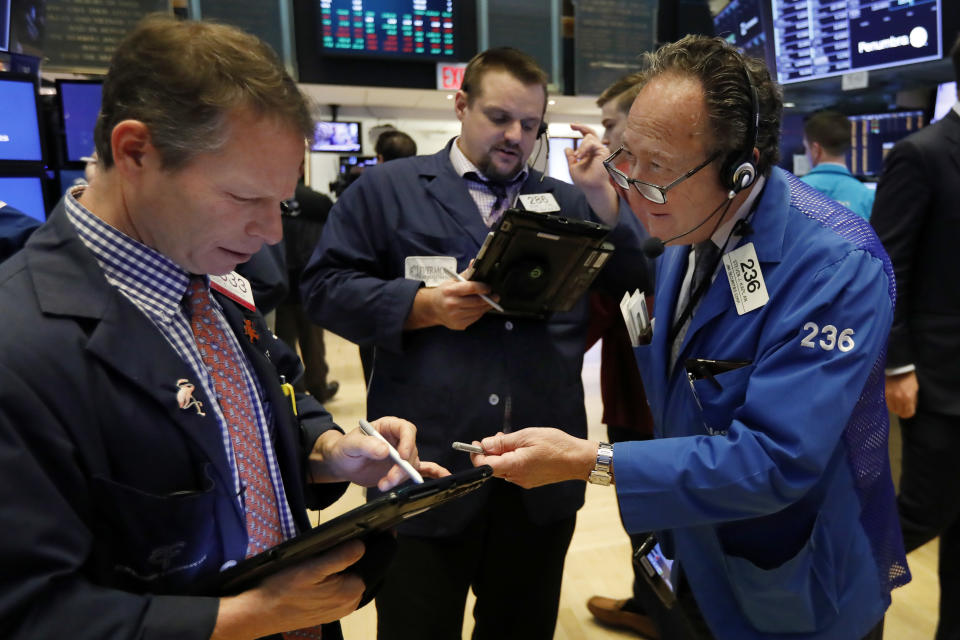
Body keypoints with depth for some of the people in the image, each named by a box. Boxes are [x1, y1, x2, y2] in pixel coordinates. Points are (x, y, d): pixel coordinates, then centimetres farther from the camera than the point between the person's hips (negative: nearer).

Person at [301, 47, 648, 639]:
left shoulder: (567, 203, 13)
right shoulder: (387, 186, 5)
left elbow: (634, 290, 6)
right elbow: (326, 286, -1)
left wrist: (602, 195, -6)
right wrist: (422, 305, -15)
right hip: (427, 468, -3)